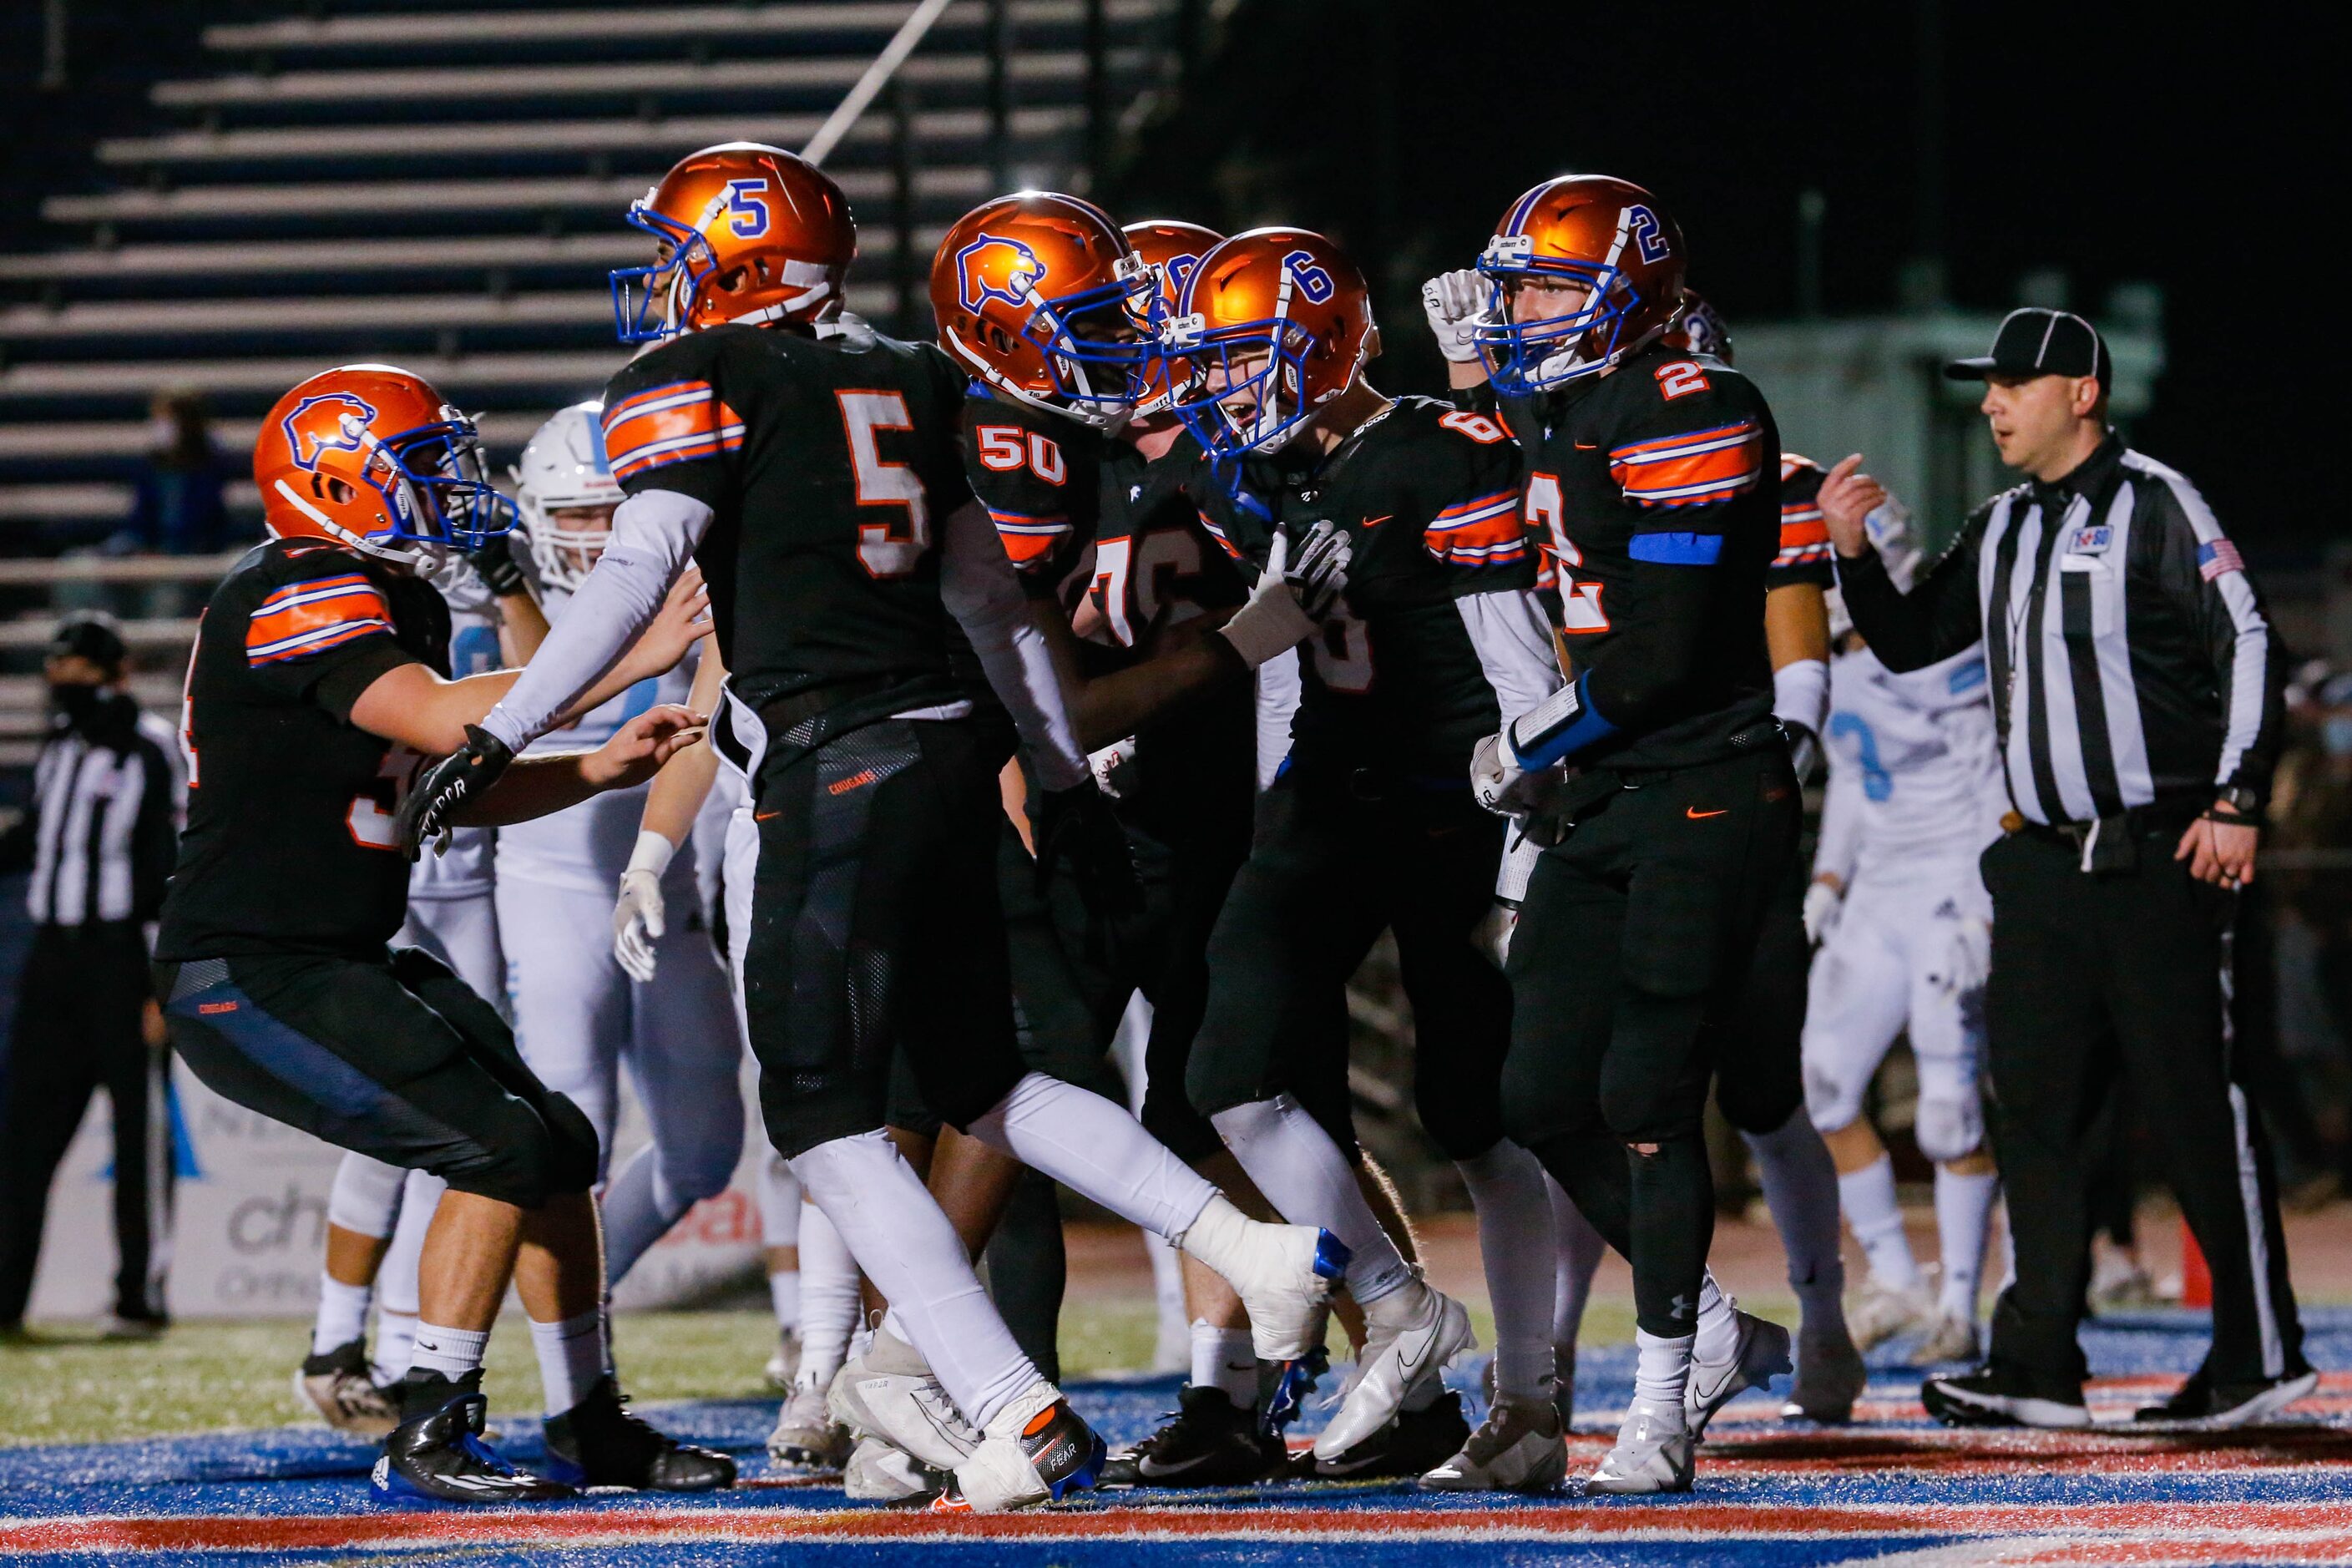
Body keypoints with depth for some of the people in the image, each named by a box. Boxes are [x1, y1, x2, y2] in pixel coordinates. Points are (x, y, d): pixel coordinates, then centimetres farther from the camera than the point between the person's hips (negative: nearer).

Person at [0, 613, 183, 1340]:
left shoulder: (153, 753, -7)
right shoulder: (59, 752, 15)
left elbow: (176, 869, -11)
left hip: (122, 954, -7)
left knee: (139, 1129, -4)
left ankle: (142, 1296, 0)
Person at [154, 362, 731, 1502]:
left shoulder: (392, 604, 15)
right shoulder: (298, 600, -19)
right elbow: (448, 722, -30)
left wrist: (595, 770, 2)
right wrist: (633, 658, -28)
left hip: (344, 964, 10)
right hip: (252, 979, -10)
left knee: (561, 1148, 8)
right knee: (503, 1151, -18)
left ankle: (590, 1428, 18)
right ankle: (427, 1439, -13)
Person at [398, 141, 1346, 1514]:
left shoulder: (699, 385, -3)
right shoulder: (901, 382, 17)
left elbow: (640, 572, -16)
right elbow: (993, 600, 22)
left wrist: (496, 740, -16)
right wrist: (1070, 779, 28)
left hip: (840, 775, -7)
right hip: (949, 751, 7)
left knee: (826, 1118, -3)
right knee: (983, 1081, 22)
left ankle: (1023, 1420, -11)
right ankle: (1254, 1249, 12)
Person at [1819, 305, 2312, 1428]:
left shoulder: (2154, 508, -6)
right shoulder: (2001, 531, 16)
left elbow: (2248, 648, -9)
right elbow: (1910, 643, 23)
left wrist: (2235, 801, -15)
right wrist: (1853, 557, 6)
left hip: (2160, 861, -7)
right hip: (2046, 864, 7)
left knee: (2195, 1104, -5)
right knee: (2030, 1100, 3)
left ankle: (2262, 1357, 2)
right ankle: (2039, 1365, 5)